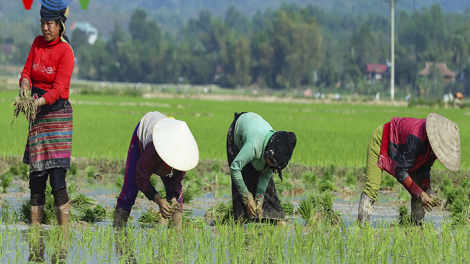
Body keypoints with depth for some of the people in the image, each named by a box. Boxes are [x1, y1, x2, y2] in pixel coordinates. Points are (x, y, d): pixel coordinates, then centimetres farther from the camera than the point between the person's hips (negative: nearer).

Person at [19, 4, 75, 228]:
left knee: (57, 176, -12)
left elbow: (58, 89, -16)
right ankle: (34, 228, 7)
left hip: (58, 113, -6)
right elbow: (27, 71, 7)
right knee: (36, 175, 5)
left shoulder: (65, 51, -9)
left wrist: (38, 102, -31)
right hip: (38, 116, 6)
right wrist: (25, 85, -16)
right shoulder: (38, 43, 10)